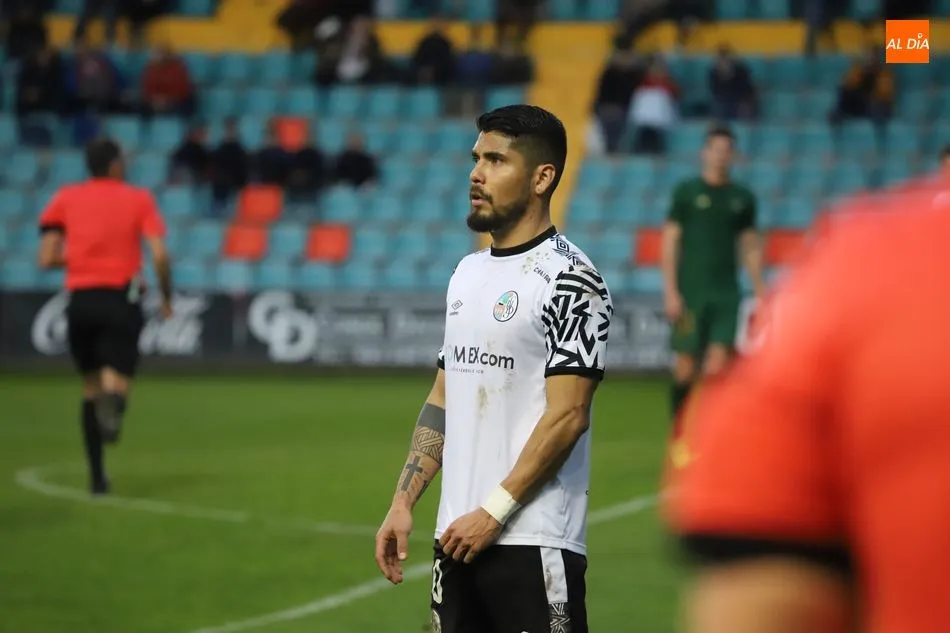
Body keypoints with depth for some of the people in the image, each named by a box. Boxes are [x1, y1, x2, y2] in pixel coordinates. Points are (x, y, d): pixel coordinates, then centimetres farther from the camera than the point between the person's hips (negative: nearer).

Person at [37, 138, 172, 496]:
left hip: (80, 300, 2)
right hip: (121, 298, -2)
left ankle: (97, 474, 14)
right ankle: (113, 399, -46)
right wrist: (166, 297, 8)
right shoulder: (138, 199, 5)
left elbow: (47, 259, 3)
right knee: (115, 381, -6)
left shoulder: (66, 199, 9)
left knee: (91, 387, 16)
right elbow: (160, 256, -6)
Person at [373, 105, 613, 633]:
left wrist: (494, 511, -17)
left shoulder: (567, 278, -10)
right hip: (458, 535, 8)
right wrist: (403, 502, 10)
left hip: (535, 543, -8)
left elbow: (567, 415, -16)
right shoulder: (468, 273, 16)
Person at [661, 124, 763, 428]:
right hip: (690, 291, -2)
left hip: (726, 292, 2)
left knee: (718, 363, -10)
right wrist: (671, 292, -8)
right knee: (686, 365, -1)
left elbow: (751, 247, 16)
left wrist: (760, 291, 8)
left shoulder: (742, 197, 11)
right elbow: (670, 241, 0)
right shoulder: (686, 191, 2)